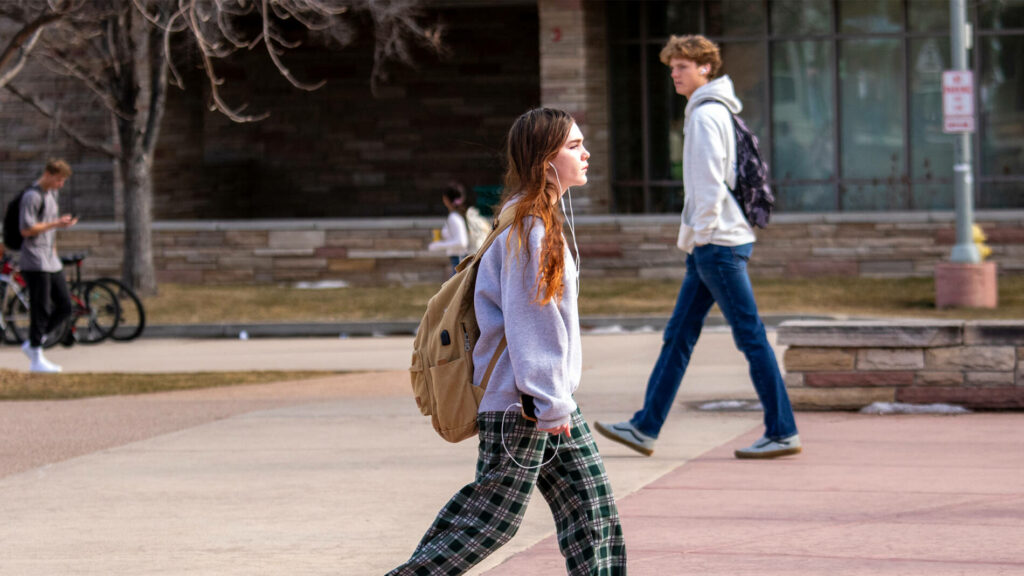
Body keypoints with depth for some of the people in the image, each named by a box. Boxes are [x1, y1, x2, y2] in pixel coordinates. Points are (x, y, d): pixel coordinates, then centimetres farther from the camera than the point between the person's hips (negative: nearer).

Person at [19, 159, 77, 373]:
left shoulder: (52, 193, 16)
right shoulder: (32, 196, -13)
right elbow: (26, 230, -18)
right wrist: (57, 224, -20)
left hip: (51, 262, 9)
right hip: (35, 262, -9)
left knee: (65, 307, 8)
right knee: (40, 311, -6)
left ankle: (31, 344, 18)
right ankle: (36, 359, 1)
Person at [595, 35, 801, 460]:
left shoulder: (707, 114, -12)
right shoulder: (709, 112, 18)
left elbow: (711, 182, -19)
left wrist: (698, 233, -12)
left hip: (718, 243, -10)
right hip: (709, 245, 10)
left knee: (750, 336, -6)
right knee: (678, 336, 10)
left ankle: (782, 432, -3)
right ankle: (645, 428, 12)